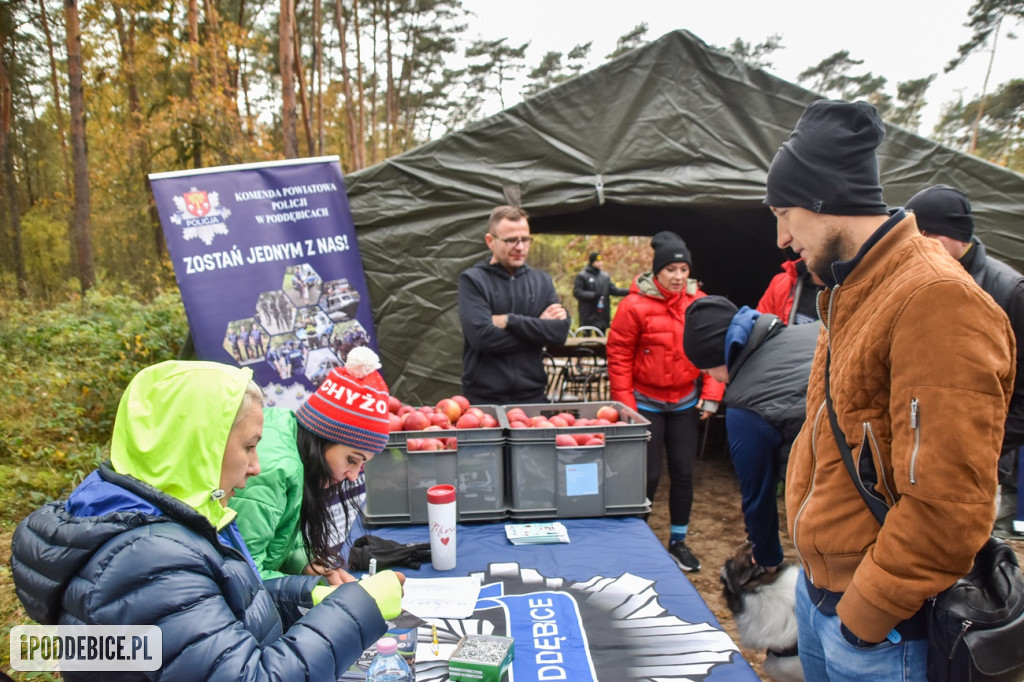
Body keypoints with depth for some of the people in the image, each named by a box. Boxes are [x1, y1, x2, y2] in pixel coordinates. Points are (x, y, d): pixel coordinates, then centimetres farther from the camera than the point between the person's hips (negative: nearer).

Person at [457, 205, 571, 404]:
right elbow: (481, 336, -18)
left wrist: (510, 321, -14)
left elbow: (561, 330, -5)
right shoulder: (472, 280, -5)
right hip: (483, 398, -3)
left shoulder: (542, 280, 8)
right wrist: (538, 328, -10)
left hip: (532, 395, 4)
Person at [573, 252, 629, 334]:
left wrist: (628, 291, -7)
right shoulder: (582, 276, -4)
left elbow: (613, 290, 7)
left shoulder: (605, 276, 12)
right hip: (588, 316, -5)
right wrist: (593, 295, -20)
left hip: (602, 314, 5)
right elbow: (577, 292, -11)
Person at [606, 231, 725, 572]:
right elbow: (619, 356, -9)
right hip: (646, 403, -4)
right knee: (648, 475, 0)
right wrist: (625, 404, -11)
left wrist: (711, 396, 0)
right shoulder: (635, 305, -12)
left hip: (685, 403, 4)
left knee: (683, 473, 11)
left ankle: (678, 541, 29)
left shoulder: (700, 302, 0)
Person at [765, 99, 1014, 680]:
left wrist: (864, 614, -17)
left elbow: (948, 507, -27)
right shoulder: (851, 291, 7)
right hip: (817, 588, 8)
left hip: (879, 630, -8)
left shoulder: (936, 301, -23)